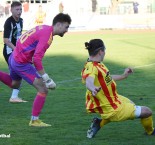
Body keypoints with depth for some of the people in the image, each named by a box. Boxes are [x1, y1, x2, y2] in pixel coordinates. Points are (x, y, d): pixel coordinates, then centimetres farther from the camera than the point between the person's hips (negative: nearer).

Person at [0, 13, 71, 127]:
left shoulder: (43, 28, 6)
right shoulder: (47, 35, -22)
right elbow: (37, 59, -28)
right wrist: (46, 78, -23)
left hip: (14, 57, 10)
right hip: (21, 62, -10)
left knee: (14, 84, 34)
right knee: (43, 90, -6)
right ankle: (34, 120, 2)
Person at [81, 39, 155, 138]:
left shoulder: (98, 64, 2)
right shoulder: (91, 67, -28)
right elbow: (89, 82, -49)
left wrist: (123, 76, 28)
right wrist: (93, 88, -71)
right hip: (112, 110, -10)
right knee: (147, 111, -2)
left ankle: (99, 123, 26)